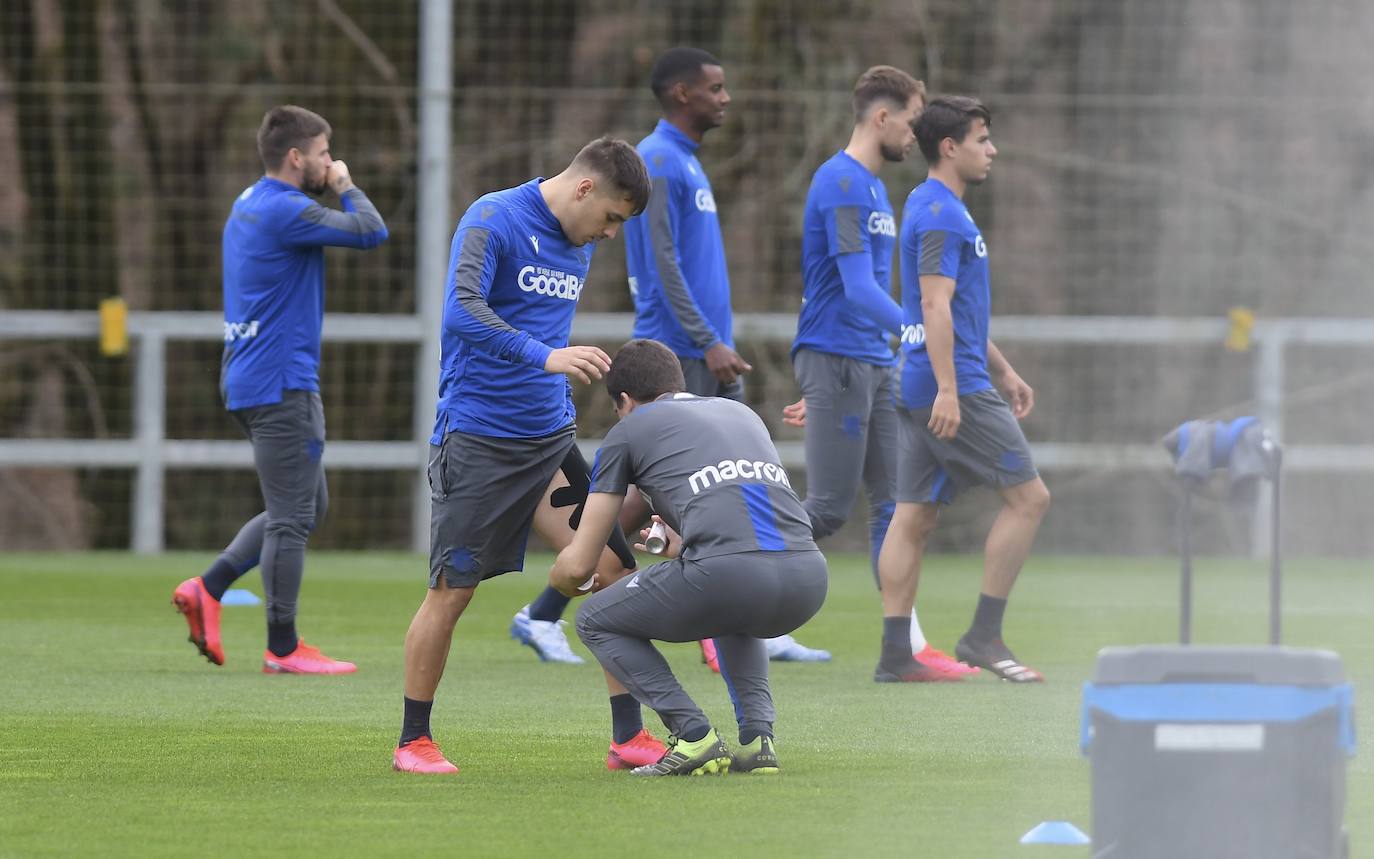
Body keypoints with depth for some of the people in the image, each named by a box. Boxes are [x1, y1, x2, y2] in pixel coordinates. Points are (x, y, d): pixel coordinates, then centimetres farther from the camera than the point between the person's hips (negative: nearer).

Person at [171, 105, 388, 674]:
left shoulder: (248, 205, 14)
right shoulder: (285, 211, -16)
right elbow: (370, 232, -18)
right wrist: (346, 188, -4)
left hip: (249, 384, 10)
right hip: (282, 385, -10)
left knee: (309, 507, 17)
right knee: (292, 517, -4)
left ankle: (207, 589, 11)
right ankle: (283, 648, 2)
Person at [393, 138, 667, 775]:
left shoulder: (578, 246, 13)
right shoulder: (492, 221, -12)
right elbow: (462, 312, -27)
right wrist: (546, 356, -37)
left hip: (550, 440, 7)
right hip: (478, 440, -7)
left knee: (616, 569, -4)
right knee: (450, 594, -2)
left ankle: (629, 738, 1)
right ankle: (413, 741, 14)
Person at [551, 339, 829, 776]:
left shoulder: (627, 431, 19)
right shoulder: (741, 412, 34)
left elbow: (577, 566, 19)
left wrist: (560, 577, 43)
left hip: (726, 574, -6)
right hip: (808, 580, 6)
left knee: (595, 622, 20)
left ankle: (695, 738, 4)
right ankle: (757, 737, 18)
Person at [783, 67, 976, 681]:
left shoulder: (872, 187, 18)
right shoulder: (842, 184, -13)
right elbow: (859, 290, -21)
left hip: (873, 365, 9)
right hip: (837, 361, -9)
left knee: (893, 505, 4)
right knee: (829, 509, -8)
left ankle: (908, 647, 1)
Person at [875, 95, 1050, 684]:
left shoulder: (934, 208, 19)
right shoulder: (942, 215, -13)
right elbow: (935, 306, -21)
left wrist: (1003, 372, 29)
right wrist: (948, 389, -27)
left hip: (919, 390, 10)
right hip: (953, 387, -10)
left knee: (913, 517, 5)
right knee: (1027, 496, -5)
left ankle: (894, 653, 2)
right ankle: (984, 635, -6)